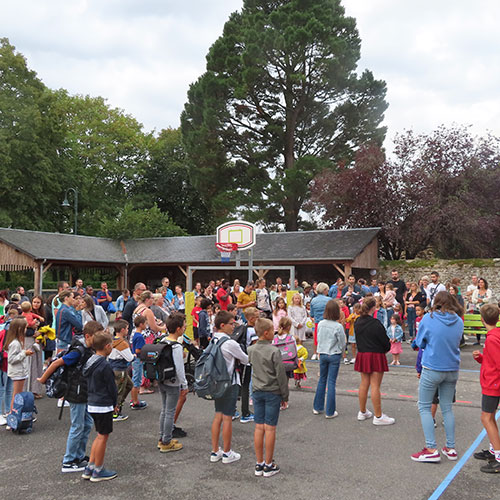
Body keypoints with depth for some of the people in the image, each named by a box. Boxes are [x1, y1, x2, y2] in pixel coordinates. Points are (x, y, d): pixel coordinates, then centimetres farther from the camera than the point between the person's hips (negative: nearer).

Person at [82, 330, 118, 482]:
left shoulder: (90, 363, 7)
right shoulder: (105, 366, -20)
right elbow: (112, 387, -15)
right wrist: (114, 404, 3)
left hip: (92, 404, 9)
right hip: (103, 405, -9)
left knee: (100, 435, 19)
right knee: (103, 436, 4)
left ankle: (89, 468, 22)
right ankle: (98, 471, 13)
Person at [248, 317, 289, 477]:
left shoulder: (251, 349, 1)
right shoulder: (274, 351, -15)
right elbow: (281, 375, -12)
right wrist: (285, 395, -3)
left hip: (257, 392, 5)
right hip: (272, 392, -5)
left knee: (259, 427, 9)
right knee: (270, 428, 2)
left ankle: (259, 464, 17)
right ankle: (268, 465, 11)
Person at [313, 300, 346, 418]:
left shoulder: (320, 324, -4)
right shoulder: (338, 326, -16)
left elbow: (318, 339, 6)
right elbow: (342, 344, -8)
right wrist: (340, 352, 12)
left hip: (322, 354, 4)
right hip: (334, 356, -4)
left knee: (322, 380, 17)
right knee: (331, 382, 2)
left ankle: (317, 407, 25)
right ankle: (330, 412, 8)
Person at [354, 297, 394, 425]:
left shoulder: (357, 322, 4)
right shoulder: (375, 323, -18)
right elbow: (385, 341, -12)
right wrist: (386, 349, 8)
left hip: (362, 355, 7)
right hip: (376, 356, -7)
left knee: (364, 384, 15)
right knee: (375, 386, -3)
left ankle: (362, 412, 25)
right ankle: (378, 416, 3)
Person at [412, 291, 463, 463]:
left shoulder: (428, 319, -11)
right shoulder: (459, 321, 0)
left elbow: (419, 343, -1)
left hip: (432, 369, -4)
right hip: (452, 370, 5)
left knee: (424, 407, 6)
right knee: (447, 408, 16)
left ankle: (431, 449, 1)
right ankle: (450, 448, 20)